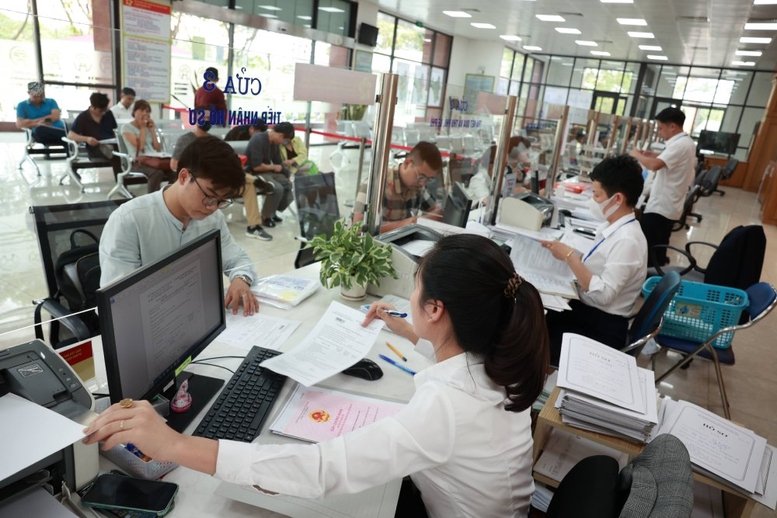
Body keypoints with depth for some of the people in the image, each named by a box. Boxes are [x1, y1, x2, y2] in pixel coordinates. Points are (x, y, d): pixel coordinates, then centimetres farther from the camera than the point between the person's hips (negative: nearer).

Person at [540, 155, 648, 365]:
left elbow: (603, 294, -26)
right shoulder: (612, 226, 4)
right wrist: (566, 254, -1)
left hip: (602, 327, -8)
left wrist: (569, 255, -23)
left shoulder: (627, 240, -22)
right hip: (584, 309, 8)